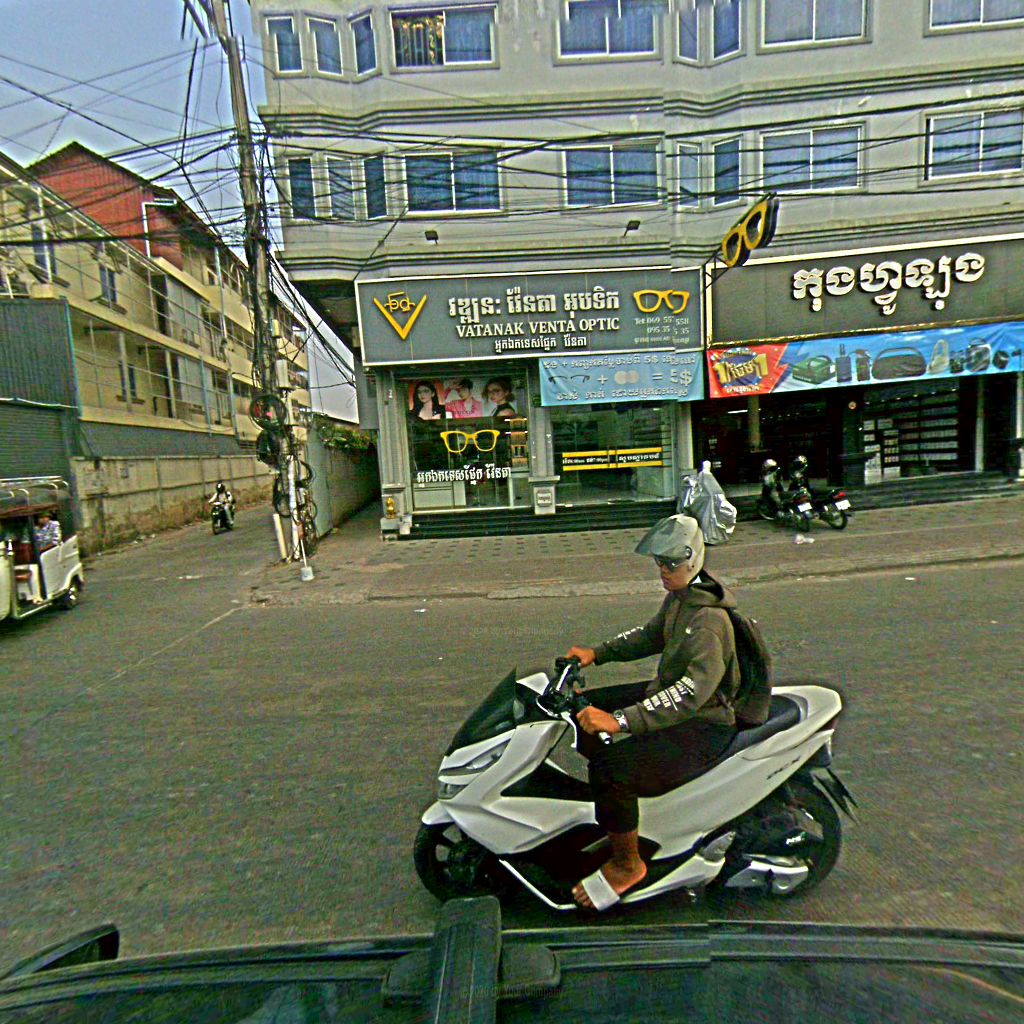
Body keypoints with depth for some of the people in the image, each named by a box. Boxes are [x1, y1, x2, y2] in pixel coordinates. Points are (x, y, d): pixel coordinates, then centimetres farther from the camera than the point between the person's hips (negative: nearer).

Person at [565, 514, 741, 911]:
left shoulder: (708, 618, -29)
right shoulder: (679, 596, 1)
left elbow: (697, 686, -39)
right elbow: (652, 635, 15)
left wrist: (622, 720, -45)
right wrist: (598, 653, 5)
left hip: (701, 724, -10)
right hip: (666, 692, 10)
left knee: (610, 769, -26)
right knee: (586, 708, 13)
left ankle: (627, 864, 2)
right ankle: (615, 803, 32)